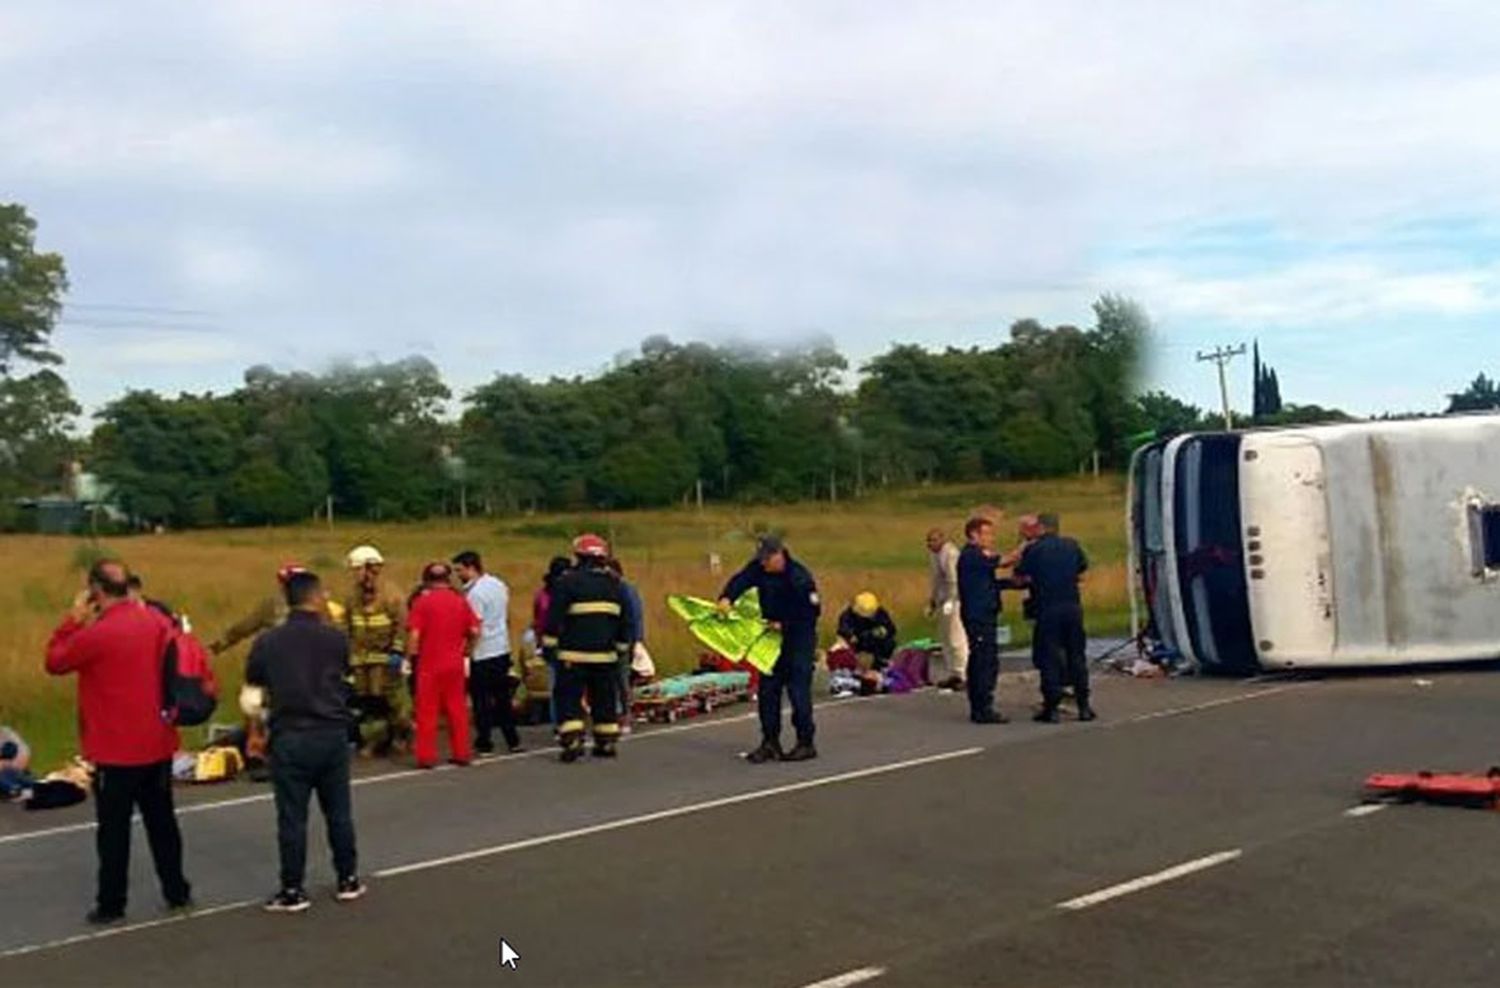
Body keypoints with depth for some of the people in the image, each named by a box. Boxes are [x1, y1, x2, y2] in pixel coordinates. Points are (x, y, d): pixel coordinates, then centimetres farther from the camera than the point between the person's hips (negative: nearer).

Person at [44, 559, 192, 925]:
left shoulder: (95, 634, -19)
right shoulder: (157, 622, -1)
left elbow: (55, 661, -3)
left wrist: (74, 619, 1)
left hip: (116, 752, -6)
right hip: (158, 745, 6)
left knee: (114, 829, 6)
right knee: (161, 821, 16)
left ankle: (111, 905, 14)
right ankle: (177, 891, 24)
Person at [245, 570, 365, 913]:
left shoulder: (267, 642, -4)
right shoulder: (335, 638, -4)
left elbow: (254, 684, 9)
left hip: (289, 737, -1)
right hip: (332, 734, 1)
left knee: (292, 817, 5)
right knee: (339, 812, 12)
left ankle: (293, 891, 11)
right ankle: (348, 880, 21)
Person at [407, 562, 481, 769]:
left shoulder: (422, 602, -8)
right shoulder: (461, 601, 3)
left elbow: (414, 635, -13)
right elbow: (475, 631, 1)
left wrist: (412, 657, -2)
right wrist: (465, 650, 14)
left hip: (429, 665, -3)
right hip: (455, 664, 3)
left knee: (427, 710, 4)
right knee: (457, 708, 11)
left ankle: (426, 756, 5)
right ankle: (461, 753, 15)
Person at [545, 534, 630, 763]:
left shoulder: (568, 581, -7)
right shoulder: (614, 584, 11)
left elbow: (554, 616, -8)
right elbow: (624, 621, 17)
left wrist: (549, 645, -1)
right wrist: (621, 647, 24)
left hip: (574, 653, -4)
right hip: (606, 654, 5)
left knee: (569, 697, 1)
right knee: (605, 699, 12)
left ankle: (572, 741, -10)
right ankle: (606, 742, 14)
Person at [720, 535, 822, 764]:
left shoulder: (800, 578, -21)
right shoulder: (759, 568, -2)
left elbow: (811, 612, -18)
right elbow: (741, 580, -17)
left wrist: (785, 625, -21)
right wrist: (727, 597, -36)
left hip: (799, 638, -7)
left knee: (798, 691, -7)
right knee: (768, 689, 7)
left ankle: (806, 743, 6)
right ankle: (770, 742, 16)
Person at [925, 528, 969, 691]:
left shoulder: (950, 554, -15)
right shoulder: (936, 554, 15)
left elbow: (954, 580, -20)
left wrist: (949, 601, -24)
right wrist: (932, 602, 22)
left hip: (953, 602, -10)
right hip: (943, 602, 10)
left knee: (956, 639, -8)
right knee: (945, 639, 14)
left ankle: (961, 675, -4)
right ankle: (952, 674, 21)